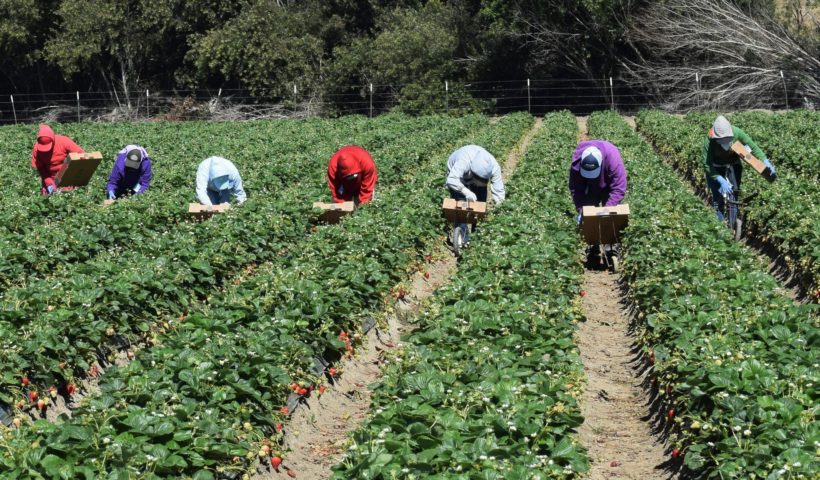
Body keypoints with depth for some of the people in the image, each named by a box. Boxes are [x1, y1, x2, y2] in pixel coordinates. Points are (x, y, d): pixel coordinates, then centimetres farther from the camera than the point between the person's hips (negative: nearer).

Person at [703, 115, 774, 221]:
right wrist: (721, 181, -36)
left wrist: (765, 160, -25)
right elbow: (707, 165, -28)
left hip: (733, 165, 2)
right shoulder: (709, 141, -32)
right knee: (718, 200, -6)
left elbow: (753, 146, -14)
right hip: (716, 168, -2)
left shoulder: (736, 133, -27)